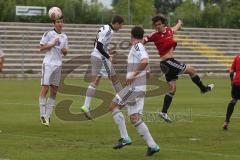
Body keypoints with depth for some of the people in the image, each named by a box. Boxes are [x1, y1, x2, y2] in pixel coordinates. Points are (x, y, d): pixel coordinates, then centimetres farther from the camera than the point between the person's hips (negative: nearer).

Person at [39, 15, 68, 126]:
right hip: (48, 63, -6)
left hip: (58, 65, 6)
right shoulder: (49, 34, -3)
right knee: (45, 87, -11)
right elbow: (41, 48, -6)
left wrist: (64, 50, -4)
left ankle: (48, 114, 10)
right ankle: (42, 114, -9)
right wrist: (53, 44, -16)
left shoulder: (64, 37, 13)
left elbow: (65, 53, 19)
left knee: (54, 91, 5)